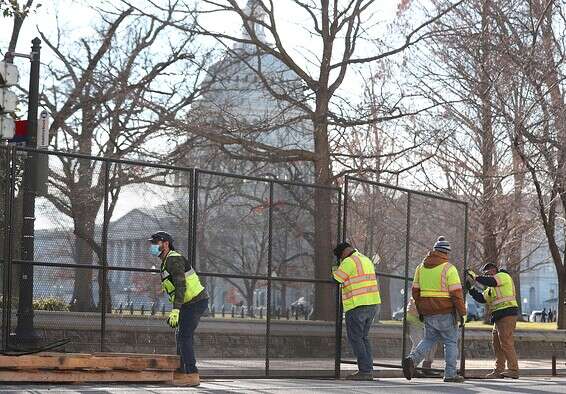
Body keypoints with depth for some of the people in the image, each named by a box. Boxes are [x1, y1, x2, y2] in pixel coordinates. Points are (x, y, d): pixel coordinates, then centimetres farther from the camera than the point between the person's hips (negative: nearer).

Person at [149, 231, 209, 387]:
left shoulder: (173, 259, -15)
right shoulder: (167, 262, 18)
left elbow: (181, 286, -26)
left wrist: (175, 311, -32)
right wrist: (175, 311, 22)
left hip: (195, 302, -10)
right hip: (190, 303, 10)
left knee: (185, 337, -13)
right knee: (182, 337, 12)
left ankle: (192, 375, -14)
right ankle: (180, 373, 17)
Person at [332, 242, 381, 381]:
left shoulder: (349, 262, -11)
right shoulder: (366, 261, 17)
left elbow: (337, 279, -5)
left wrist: (335, 270, 15)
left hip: (357, 306, -9)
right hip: (372, 303, 9)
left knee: (355, 339, -3)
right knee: (363, 338, 13)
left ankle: (364, 370, -8)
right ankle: (369, 371, 9)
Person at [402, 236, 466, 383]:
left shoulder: (421, 267, 8)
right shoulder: (449, 268, -9)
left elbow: (415, 291, 11)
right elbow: (456, 293, -13)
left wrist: (420, 310, 20)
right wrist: (462, 313, -7)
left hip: (428, 312, 5)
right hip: (446, 312, -5)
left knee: (429, 339, 17)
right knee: (451, 342, 6)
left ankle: (412, 359, -6)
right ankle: (450, 374, 5)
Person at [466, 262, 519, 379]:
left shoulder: (503, 276, -1)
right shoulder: (491, 288, 28)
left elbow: (489, 281, -18)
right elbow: (481, 298, 19)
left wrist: (475, 276, -8)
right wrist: (471, 288, 9)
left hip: (507, 313, -10)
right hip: (499, 317, 10)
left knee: (506, 343, -13)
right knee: (497, 344, 8)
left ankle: (513, 370, -14)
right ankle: (499, 370, 10)